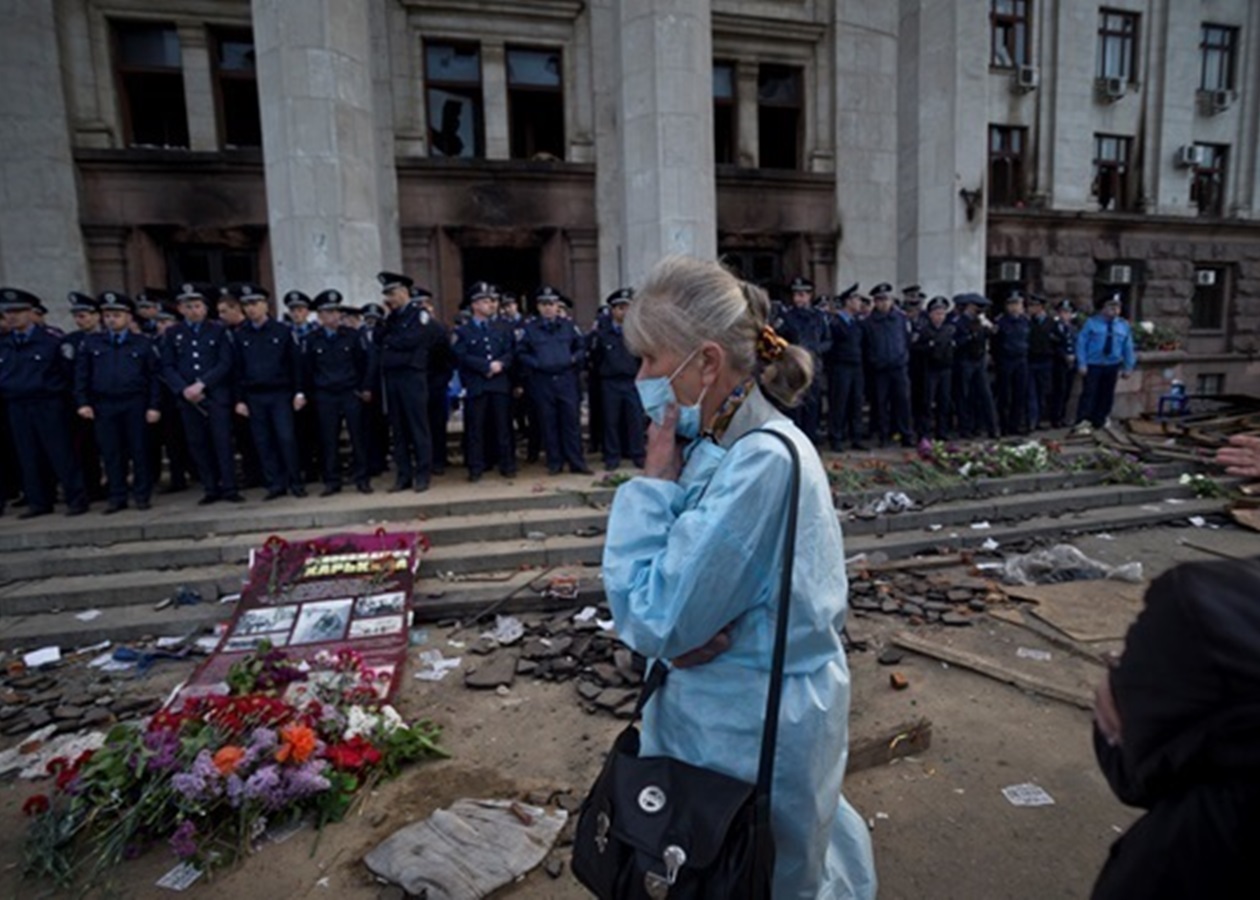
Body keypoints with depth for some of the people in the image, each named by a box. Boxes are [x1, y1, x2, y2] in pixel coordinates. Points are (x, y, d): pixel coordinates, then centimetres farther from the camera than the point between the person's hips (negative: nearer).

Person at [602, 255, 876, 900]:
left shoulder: (760, 462, -29)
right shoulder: (729, 442, -1)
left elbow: (652, 622, -26)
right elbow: (669, 588, 6)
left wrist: (653, 481, -20)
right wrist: (686, 633, -16)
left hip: (754, 731, -8)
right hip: (725, 709, 8)